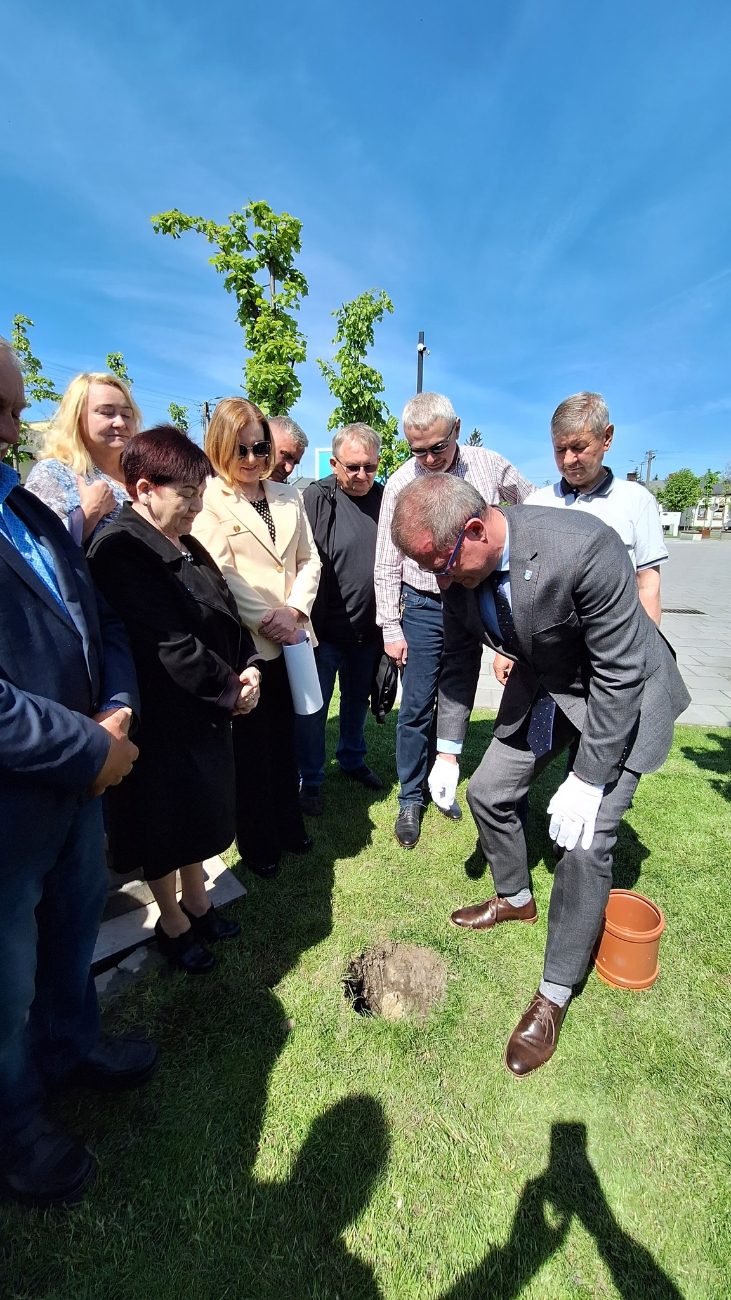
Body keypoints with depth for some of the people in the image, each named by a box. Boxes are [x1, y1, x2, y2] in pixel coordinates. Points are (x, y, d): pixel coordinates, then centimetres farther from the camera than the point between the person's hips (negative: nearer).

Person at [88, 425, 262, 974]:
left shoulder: (185, 544, 7)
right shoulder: (121, 551, -20)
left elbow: (228, 613, 9)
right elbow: (169, 642, -25)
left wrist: (247, 666, -5)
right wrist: (229, 688, -16)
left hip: (209, 709, 8)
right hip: (163, 717, -8)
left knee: (199, 813, 23)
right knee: (165, 824, 14)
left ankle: (196, 902, 47)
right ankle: (172, 922, 39)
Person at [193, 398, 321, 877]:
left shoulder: (288, 496, 12)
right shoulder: (207, 499, -4)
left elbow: (310, 559, 8)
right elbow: (218, 574, -13)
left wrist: (296, 608, -7)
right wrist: (266, 619, -16)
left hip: (290, 638, 5)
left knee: (285, 737, 16)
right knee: (251, 745, 9)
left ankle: (289, 826, 37)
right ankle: (258, 843, 30)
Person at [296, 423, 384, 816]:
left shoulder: (385, 499, 3)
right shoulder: (316, 498, -11)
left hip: (368, 630, 5)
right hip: (324, 629, -4)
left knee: (358, 699, 21)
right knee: (313, 707, 7)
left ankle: (352, 759, 44)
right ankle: (310, 780, 28)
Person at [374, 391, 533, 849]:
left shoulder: (490, 465, -1)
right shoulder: (400, 484, -4)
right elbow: (387, 565, -2)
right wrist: (391, 628, -4)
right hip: (422, 607, -1)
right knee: (417, 707, 1)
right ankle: (411, 800, 19)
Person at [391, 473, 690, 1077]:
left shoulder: (584, 546, -35)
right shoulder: (459, 567, -15)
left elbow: (619, 673, -28)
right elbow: (460, 660, -1)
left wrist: (587, 780, -23)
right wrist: (448, 749, 0)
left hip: (621, 694, -6)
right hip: (540, 688, 6)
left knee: (587, 842, -8)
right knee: (487, 793, 11)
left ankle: (555, 994, 16)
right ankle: (515, 897, 41)